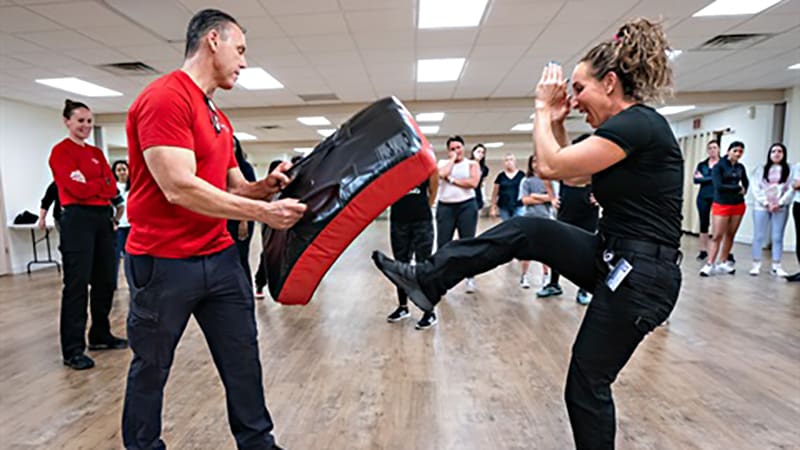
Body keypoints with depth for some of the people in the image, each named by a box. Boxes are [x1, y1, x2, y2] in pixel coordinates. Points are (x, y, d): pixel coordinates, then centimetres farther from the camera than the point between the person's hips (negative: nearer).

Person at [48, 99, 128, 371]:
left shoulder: (97, 153, 16)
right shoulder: (60, 152, -3)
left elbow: (112, 188, 7)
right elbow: (78, 189, -13)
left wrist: (92, 186, -9)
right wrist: (103, 182, 1)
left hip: (103, 217, 7)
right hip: (78, 219, -7)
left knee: (105, 281, 11)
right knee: (77, 285, -5)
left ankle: (100, 336, 25)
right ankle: (73, 350, 3)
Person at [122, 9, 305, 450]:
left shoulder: (218, 117, 14)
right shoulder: (165, 97, -15)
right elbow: (179, 188, -24)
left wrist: (263, 187, -5)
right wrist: (263, 211, -21)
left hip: (220, 258, 8)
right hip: (163, 263, -8)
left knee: (243, 359, 13)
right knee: (151, 368, 13)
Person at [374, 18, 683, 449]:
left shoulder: (637, 125, -20)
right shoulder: (627, 126, 10)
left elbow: (550, 166, -21)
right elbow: (567, 168, 17)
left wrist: (542, 109, -8)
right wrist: (556, 122, 7)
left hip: (641, 276, -9)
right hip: (613, 258, 9)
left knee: (587, 384, 6)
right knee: (526, 230, -1)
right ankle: (427, 279, 4)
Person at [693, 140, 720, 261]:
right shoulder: (701, 164, 11)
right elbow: (696, 179, 1)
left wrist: (703, 178, -3)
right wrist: (711, 179, -11)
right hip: (703, 197, 4)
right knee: (704, 223, 8)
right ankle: (703, 250, 16)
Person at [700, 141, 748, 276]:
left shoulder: (741, 167, 9)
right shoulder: (719, 166, -7)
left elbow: (746, 182, 23)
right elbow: (718, 186, -16)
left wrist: (744, 190, 4)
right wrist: (738, 188, -8)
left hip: (738, 205, 5)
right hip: (721, 204, -5)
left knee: (730, 235, 7)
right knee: (717, 236, -8)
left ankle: (723, 263, 16)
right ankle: (709, 264, -7)